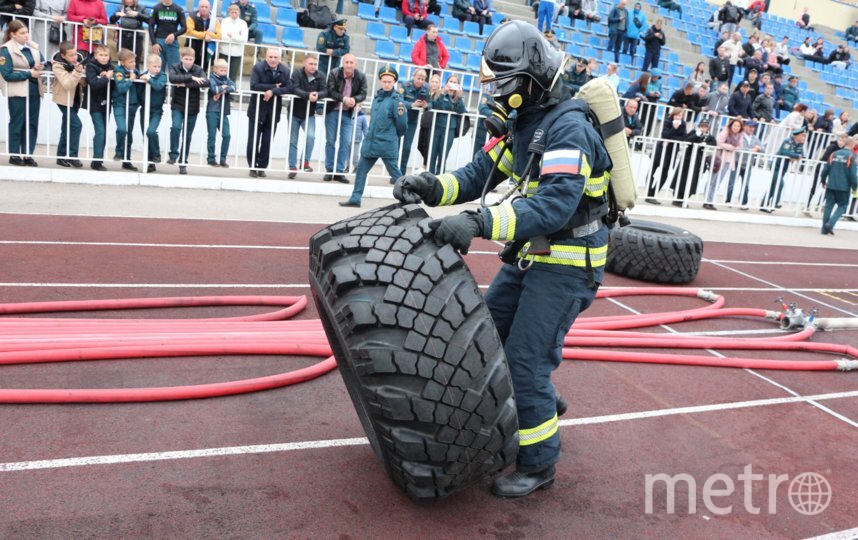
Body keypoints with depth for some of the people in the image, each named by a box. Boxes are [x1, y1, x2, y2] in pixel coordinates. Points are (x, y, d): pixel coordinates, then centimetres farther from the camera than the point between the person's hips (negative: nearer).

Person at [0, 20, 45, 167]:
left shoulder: (33, 47, 8)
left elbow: (43, 62, 16)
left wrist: (40, 67, -8)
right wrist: (30, 73, -15)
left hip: (34, 90, 6)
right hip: (18, 92, -6)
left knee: (32, 124, 7)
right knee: (17, 124, 3)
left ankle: (28, 155, 14)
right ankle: (14, 155, 12)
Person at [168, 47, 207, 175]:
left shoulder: (198, 70, 0)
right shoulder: (175, 67, -1)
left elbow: (206, 82, -18)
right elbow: (172, 78, -22)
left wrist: (186, 84, -22)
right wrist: (191, 77, -26)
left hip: (192, 108, 1)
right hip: (178, 106, -1)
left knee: (187, 136, 6)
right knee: (176, 127, -24)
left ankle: (183, 163, 17)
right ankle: (173, 155, -8)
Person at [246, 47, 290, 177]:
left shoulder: (285, 71, 0)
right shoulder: (258, 67, -9)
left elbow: (288, 88, -10)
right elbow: (254, 86, -20)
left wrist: (273, 91, -24)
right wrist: (274, 86, -20)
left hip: (274, 111, 2)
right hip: (257, 109, -2)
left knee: (267, 142, 5)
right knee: (253, 140, 1)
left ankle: (262, 167, 15)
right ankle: (253, 167, 12)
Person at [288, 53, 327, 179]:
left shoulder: (321, 76, -5)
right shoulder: (297, 73, -13)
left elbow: (325, 91, -15)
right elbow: (294, 89, -26)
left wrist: (317, 95, -37)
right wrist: (308, 95, -41)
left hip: (309, 114, 1)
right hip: (294, 113, -1)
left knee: (311, 136, -21)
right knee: (293, 141, 5)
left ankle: (305, 162, -6)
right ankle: (292, 167, 16)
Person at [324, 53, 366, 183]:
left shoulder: (361, 77, -4)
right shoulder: (334, 74, -10)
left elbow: (363, 94, -6)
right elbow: (331, 91, -17)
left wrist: (354, 99, -27)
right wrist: (343, 98, -32)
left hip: (348, 113, 2)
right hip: (333, 111, -2)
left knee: (346, 143, -1)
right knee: (330, 141, 4)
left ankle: (339, 171, 7)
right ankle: (329, 170, 13)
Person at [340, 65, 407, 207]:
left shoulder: (396, 100, -11)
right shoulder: (377, 96, 11)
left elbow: (402, 124, -10)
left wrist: (393, 136, 4)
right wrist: (370, 134, 17)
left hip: (387, 145, -7)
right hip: (370, 142, 7)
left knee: (394, 173, -2)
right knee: (361, 169, 9)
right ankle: (355, 199, 16)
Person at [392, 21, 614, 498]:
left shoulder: (568, 129, -24)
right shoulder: (523, 122, 6)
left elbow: (554, 205, -36)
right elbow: (481, 172, 4)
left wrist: (480, 222, -45)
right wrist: (432, 187, -14)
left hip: (566, 265, -9)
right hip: (530, 256, 9)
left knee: (525, 361, -7)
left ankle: (539, 464, 12)